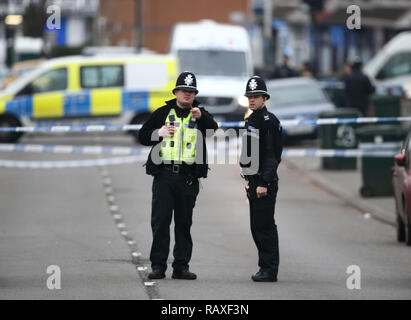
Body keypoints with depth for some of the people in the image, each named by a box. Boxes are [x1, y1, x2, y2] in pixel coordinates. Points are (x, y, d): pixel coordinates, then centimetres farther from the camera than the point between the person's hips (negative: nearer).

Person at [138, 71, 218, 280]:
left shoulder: (201, 115, 10)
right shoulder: (163, 113, 11)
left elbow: (214, 131, -9)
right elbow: (142, 136, 12)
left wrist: (202, 117, -27)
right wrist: (158, 133, -8)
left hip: (188, 177, 0)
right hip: (164, 176, 0)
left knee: (184, 223, 4)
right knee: (160, 221, -3)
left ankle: (181, 266, 9)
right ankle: (158, 266, 1)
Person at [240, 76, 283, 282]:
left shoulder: (269, 121, -12)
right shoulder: (251, 120, 17)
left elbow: (272, 155, -17)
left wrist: (264, 183, -22)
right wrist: (251, 181, 19)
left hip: (265, 182, -10)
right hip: (254, 181, 10)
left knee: (264, 226, -8)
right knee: (257, 227, 11)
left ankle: (270, 270, -6)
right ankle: (265, 267, 17)